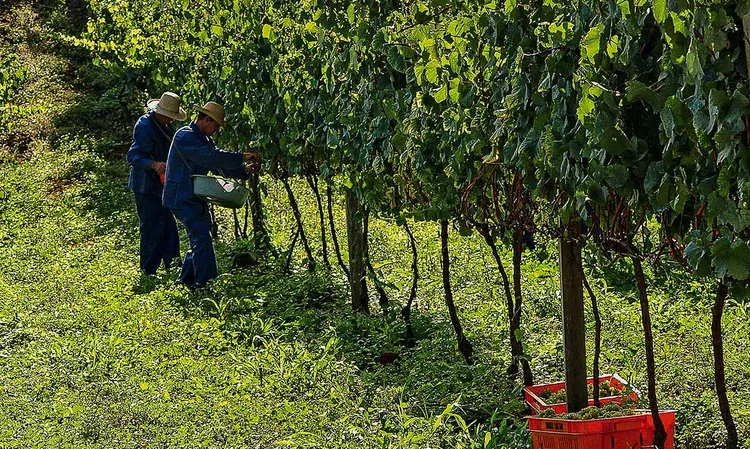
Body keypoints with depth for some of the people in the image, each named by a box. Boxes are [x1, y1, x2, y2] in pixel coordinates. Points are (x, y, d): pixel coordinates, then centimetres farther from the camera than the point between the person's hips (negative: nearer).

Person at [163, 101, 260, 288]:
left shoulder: (204, 139, 14)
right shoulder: (185, 136, -17)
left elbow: (220, 165, 12)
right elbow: (211, 157, -28)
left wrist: (245, 170, -4)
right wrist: (242, 157, -28)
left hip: (196, 198, 10)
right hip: (182, 198, -10)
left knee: (199, 238, 13)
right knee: (202, 237, -15)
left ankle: (186, 278, 24)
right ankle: (202, 283, -13)